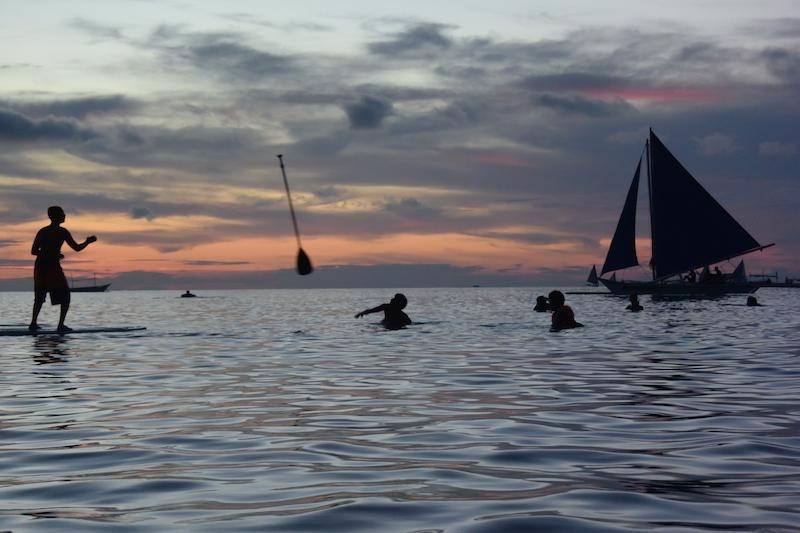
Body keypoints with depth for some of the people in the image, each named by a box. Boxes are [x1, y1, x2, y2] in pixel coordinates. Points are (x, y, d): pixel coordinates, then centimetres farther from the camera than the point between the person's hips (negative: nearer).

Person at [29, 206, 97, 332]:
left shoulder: (42, 231, 12)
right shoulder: (62, 232, -4)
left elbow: (33, 251, 13)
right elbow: (77, 248, -6)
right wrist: (88, 241, 13)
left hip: (39, 267, 6)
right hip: (53, 268, -6)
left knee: (39, 297, 20)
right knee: (65, 297, 5)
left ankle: (33, 323, 15)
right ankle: (61, 324, -5)